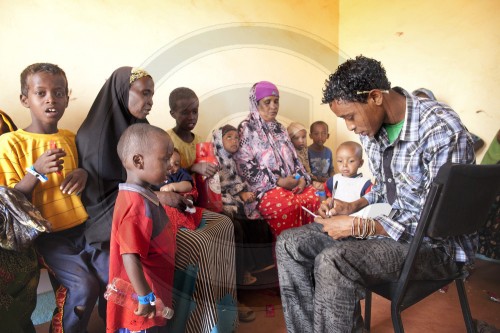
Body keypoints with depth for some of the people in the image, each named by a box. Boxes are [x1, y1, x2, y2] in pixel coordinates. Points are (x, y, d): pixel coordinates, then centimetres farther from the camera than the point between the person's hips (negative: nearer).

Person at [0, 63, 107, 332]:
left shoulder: (70, 138, 6)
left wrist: (83, 174, -6)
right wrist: (37, 171, -25)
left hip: (82, 227, 5)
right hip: (47, 234, -4)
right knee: (85, 286, -20)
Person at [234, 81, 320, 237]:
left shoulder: (280, 128, 20)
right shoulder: (246, 129, -1)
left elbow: (294, 158, 20)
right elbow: (245, 166, -10)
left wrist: (302, 177, -2)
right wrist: (278, 181, -14)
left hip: (291, 182, 6)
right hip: (264, 187, -6)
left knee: (314, 199, -22)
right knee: (289, 205, -33)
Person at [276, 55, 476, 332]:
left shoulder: (442, 130, -22)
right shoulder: (371, 128, 1)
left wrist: (357, 226, -24)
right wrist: (353, 207, -2)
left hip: (435, 244, -7)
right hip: (385, 224, 8)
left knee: (333, 263, -33)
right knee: (289, 244, -4)